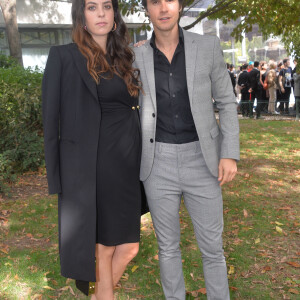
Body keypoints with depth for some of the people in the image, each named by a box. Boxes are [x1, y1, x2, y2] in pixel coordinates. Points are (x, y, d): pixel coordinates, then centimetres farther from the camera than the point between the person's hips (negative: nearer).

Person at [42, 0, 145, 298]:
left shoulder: (124, 59, 13)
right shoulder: (63, 56, -3)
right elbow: (52, 118, -6)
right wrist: (56, 178, -9)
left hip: (128, 164, 6)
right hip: (91, 166, -5)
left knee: (128, 245, 10)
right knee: (105, 244, 8)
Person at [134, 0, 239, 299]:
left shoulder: (208, 46, -2)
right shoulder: (137, 58, 1)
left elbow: (226, 102, 4)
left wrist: (230, 154, -5)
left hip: (200, 161, 0)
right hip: (159, 164, 1)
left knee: (211, 246, 8)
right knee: (168, 246, 12)